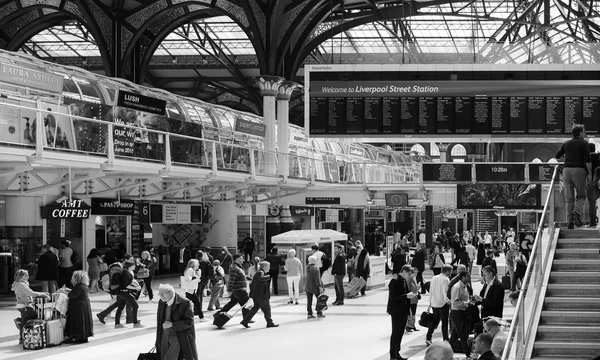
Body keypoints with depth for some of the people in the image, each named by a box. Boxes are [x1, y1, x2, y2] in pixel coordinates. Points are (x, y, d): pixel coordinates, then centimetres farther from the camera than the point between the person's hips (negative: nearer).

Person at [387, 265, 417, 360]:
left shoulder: (404, 281, 11)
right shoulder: (395, 281, -17)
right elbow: (393, 297, -21)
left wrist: (410, 295, 5)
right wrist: (406, 296, -24)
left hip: (403, 312, 9)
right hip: (396, 312, -9)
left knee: (400, 333, 14)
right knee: (395, 333, -1)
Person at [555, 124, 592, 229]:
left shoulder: (566, 143, 13)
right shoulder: (584, 143, 1)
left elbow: (556, 156, 14)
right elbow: (588, 160, -8)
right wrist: (589, 174, -5)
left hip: (567, 169, 3)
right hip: (579, 170, -3)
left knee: (569, 198, 6)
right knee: (581, 195, 8)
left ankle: (570, 221, -2)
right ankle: (577, 213, -19)